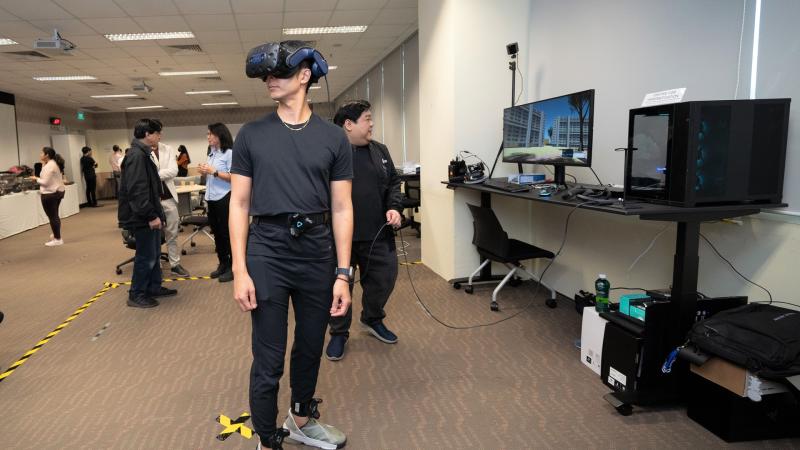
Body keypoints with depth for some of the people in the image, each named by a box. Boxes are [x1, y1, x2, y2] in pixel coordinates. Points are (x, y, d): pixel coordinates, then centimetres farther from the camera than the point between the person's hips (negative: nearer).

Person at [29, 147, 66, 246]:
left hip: (50, 194, -10)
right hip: (59, 191, 10)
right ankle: (56, 235, 34)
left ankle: (58, 239, 2)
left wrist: (36, 179, -2)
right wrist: (43, 164, 13)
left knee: (52, 216, -3)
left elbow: (45, 182, -19)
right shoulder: (56, 164, 12)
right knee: (55, 215, 22)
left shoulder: (49, 166, -17)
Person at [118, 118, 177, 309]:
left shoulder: (143, 154, 14)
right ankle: (136, 295, 10)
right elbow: (136, 190, -26)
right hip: (142, 217, -10)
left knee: (154, 253, 18)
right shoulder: (136, 156, -19)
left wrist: (155, 212, 21)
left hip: (148, 215, 10)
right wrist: (151, 215, -24)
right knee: (146, 256, -1)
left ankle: (154, 288, 30)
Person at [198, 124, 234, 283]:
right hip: (212, 198, 8)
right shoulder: (211, 153, 12)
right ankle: (223, 264, 25)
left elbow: (233, 177, -18)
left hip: (225, 198, -8)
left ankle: (233, 267, 8)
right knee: (216, 232, 14)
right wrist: (204, 172, 0)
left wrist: (213, 171, -19)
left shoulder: (229, 153, -11)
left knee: (227, 232, -1)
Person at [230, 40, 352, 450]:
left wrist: (343, 274, -2)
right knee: (269, 361, 4)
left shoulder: (333, 137, 2)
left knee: (310, 348, 18)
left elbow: (341, 209, 2)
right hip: (267, 251, -2)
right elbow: (239, 204, 1)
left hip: (318, 253, 2)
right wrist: (239, 271, -7)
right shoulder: (251, 135, 1)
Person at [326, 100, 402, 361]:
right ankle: (339, 333, 27)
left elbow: (393, 182, 17)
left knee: (384, 278, 12)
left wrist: (394, 207, -1)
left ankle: (372, 319, 39)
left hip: (377, 234, 5)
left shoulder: (380, 151, 10)